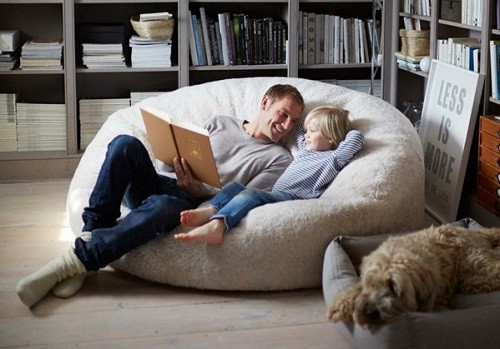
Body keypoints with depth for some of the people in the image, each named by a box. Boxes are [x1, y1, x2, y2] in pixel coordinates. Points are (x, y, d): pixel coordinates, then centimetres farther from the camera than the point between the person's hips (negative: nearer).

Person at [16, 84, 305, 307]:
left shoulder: (280, 159, 11)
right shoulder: (221, 123, 23)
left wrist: (198, 189, -16)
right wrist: (181, 162, -3)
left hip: (192, 204, -4)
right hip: (161, 183, 4)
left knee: (161, 206, -40)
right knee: (125, 144, -26)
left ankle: (73, 262, -38)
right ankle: (91, 234, -28)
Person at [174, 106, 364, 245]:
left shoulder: (334, 158, 5)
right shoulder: (305, 149, 32)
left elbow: (357, 138, -5)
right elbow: (299, 134, 51)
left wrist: (340, 129, 12)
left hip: (292, 198, -9)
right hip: (274, 195, 9)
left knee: (251, 194, -32)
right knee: (235, 186, -5)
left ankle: (217, 225, -54)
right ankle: (210, 210, -34)